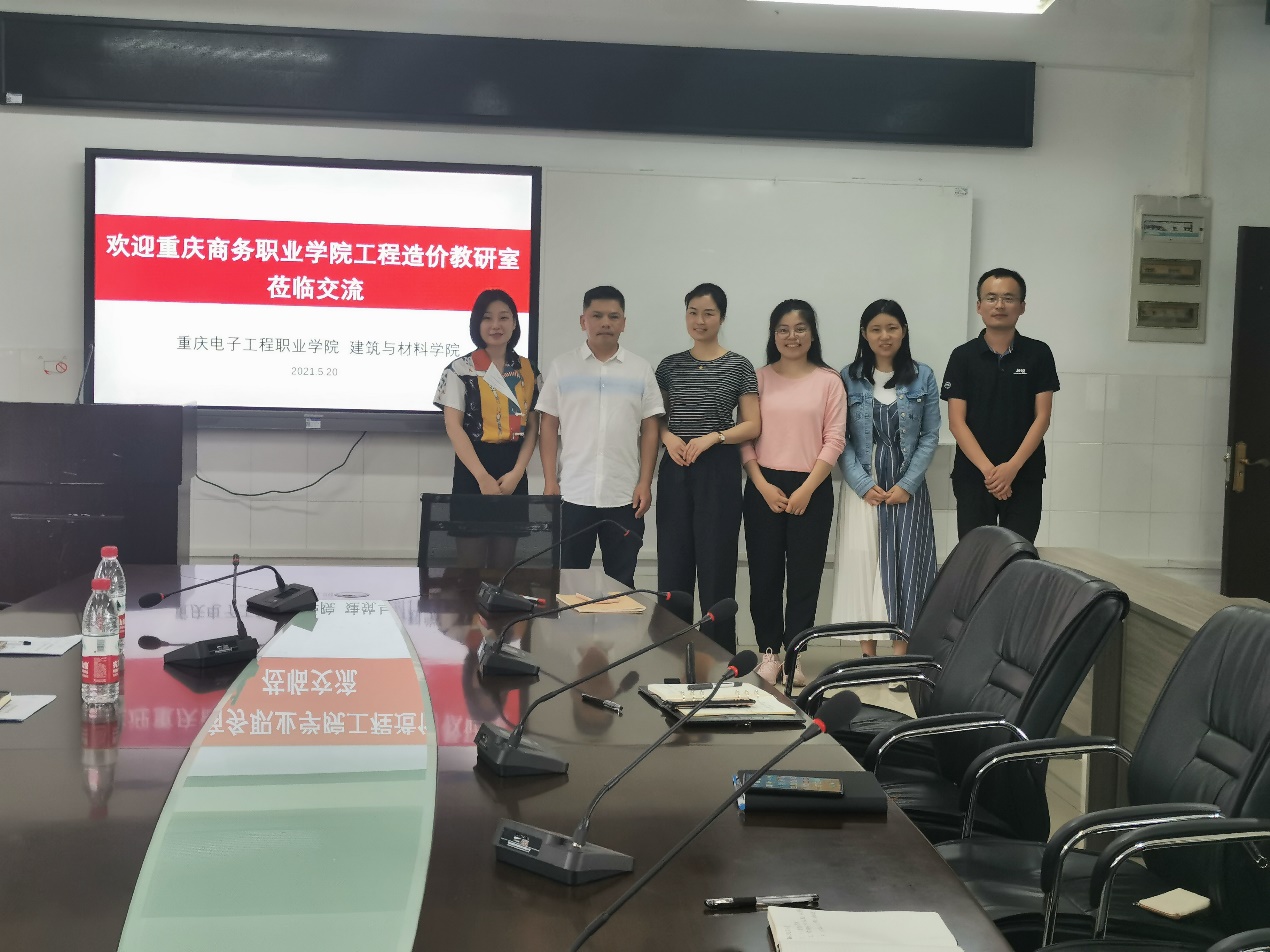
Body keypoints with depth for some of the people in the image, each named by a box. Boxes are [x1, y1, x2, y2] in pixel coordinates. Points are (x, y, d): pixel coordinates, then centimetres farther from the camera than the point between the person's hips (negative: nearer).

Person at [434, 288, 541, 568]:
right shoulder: (461, 370, -2)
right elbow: (453, 426, -8)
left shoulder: (527, 371, 8)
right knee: (472, 563, -3)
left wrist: (516, 473, -8)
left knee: (504, 563, 7)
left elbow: (532, 427, 7)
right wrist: (482, 476, -16)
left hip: (513, 474, 3)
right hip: (473, 471, -3)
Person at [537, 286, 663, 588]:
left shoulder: (641, 369, 5)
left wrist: (645, 483, -2)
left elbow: (649, 430, 5)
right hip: (572, 494, 0)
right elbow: (549, 427, 4)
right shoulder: (562, 367, 4)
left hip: (624, 496, 0)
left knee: (621, 582, 8)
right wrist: (550, 482, -2)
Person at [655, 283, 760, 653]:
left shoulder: (739, 367, 1)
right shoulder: (670, 365, 9)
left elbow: (752, 426, -1)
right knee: (673, 563, 4)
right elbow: (656, 418, 14)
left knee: (716, 563, -1)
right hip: (675, 471, 3)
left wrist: (712, 437, -15)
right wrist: (668, 437, -7)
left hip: (719, 470, -3)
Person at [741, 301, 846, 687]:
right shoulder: (759, 378, 6)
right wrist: (762, 485, -9)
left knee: (804, 575, 1)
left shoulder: (828, 381, 3)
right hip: (764, 488, 1)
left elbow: (834, 441, -2)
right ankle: (769, 652, 13)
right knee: (764, 574, 2)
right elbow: (745, 437, 2)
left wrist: (806, 490, -9)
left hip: (811, 489, -1)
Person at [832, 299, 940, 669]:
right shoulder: (849, 377, 3)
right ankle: (867, 654, 9)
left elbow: (930, 436, 2)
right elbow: (841, 438, 0)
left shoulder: (923, 377, 4)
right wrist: (863, 485, -10)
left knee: (904, 563, -3)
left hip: (908, 488, 0)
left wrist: (908, 484, -8)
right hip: (863, 487, 0)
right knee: (861, 563, 0)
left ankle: (900, 655, 2)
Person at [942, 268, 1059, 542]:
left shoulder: (1039, 354, 3)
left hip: (1024, 477, 0)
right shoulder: (963, 356, 2)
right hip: (973, 476, 0)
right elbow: (956, 421, -3)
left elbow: (1042, 417, -1)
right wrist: (988, 469, -15)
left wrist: (1012, 467, -13)